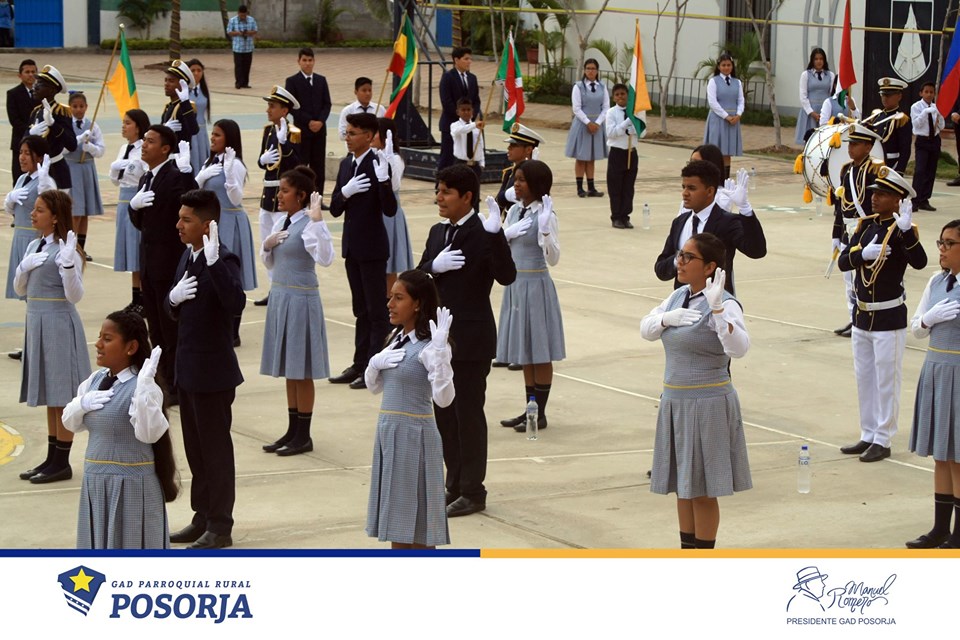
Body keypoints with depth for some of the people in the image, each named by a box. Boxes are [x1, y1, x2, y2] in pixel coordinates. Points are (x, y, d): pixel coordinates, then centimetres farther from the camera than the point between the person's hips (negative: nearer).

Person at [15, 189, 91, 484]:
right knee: (50, 395, 14)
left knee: (62, 394, -1)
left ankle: (62, 463, 5)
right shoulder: (35, 246, 10)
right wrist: (25, 268, -6)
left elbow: (74, 295, -17)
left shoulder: (65, 249, -14)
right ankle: (52, 458, 21)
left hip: (59, 324, -8)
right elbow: (20, 289, 13)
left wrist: (68, 264, -31)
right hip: (37, 322, 8)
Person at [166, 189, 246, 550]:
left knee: (216, 450, 1)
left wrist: (214, 262, -40)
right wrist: (173, 298, -7)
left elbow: (236, 304, -34)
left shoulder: (223, 260, -17)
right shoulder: (188, 257, 9)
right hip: (188, 370, 9)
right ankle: (203, 517, 28)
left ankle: (220, 528, 10)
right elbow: (173, 312, 16)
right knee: (195, 449, 17)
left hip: (214, 373, -8)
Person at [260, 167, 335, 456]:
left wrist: (317, 220, -34)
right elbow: (269, 262, 18)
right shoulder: (282, 223, 10)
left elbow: (325, 258, -30)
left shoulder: (308, 224, -15)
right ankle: (293, 430, 22)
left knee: (301, 370, 0)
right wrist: (267, 244, -2)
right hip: (280, 296, 8)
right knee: (288, 368, 14)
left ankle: (303, 435, 8)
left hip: (301, 299, -8)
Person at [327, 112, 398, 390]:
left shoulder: (377, 164, -13)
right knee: (361, 310, 15)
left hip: (372, 248, -7)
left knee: (376, 311, 0)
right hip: (352, 247, 8)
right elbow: (335, 209, 7)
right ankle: (360, 365, 22)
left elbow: (390, 210, -20)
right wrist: (345, 191, -13)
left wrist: (383, 177, -32)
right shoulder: (346, 164, 8)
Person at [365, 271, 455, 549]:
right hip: (388, 432, 8)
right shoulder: (396, 340, 10)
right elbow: (374, 386, 17)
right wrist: (375, 363, -4)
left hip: (414, 435, -8)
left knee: (417, 525, -1)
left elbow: (443, 397, -26)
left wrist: (440, 350, -34)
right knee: (396, 520, 14)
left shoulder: (428, 347, -16)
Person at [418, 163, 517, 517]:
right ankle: (455, 484, 25)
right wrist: (435, 266, -12)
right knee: (444, 412, 13)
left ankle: (472, 491, 9)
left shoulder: (484, 234, -13)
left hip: (471, 338, -7)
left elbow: (506, 276, -25)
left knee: (468, 412, 0)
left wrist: (494, 236, -36)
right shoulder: (438, 232, 10)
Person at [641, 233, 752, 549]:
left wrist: (716, 308, -41)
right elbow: (646, 329, 14)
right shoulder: (679, 296, 8)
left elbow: (738, 348, -30)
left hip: (707, 405, -8)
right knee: (682, 486, 16)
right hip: (675, 401, 8)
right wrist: (666, 318, -7)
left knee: (702, 490, 1)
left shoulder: (725, 304, -16)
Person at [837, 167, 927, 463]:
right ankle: (868, 436, 26)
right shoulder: (865, 225, 6)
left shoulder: (903, 230, -12)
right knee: (864, 379, 15)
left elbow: (919, 262, -29)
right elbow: (843, 262, 0)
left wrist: (906, 230, -39)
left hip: (889, 319, -7)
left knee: (886, 381, 2)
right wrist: (862, 253, -19)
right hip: (862, 315, 7)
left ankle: (883, 441, 10)